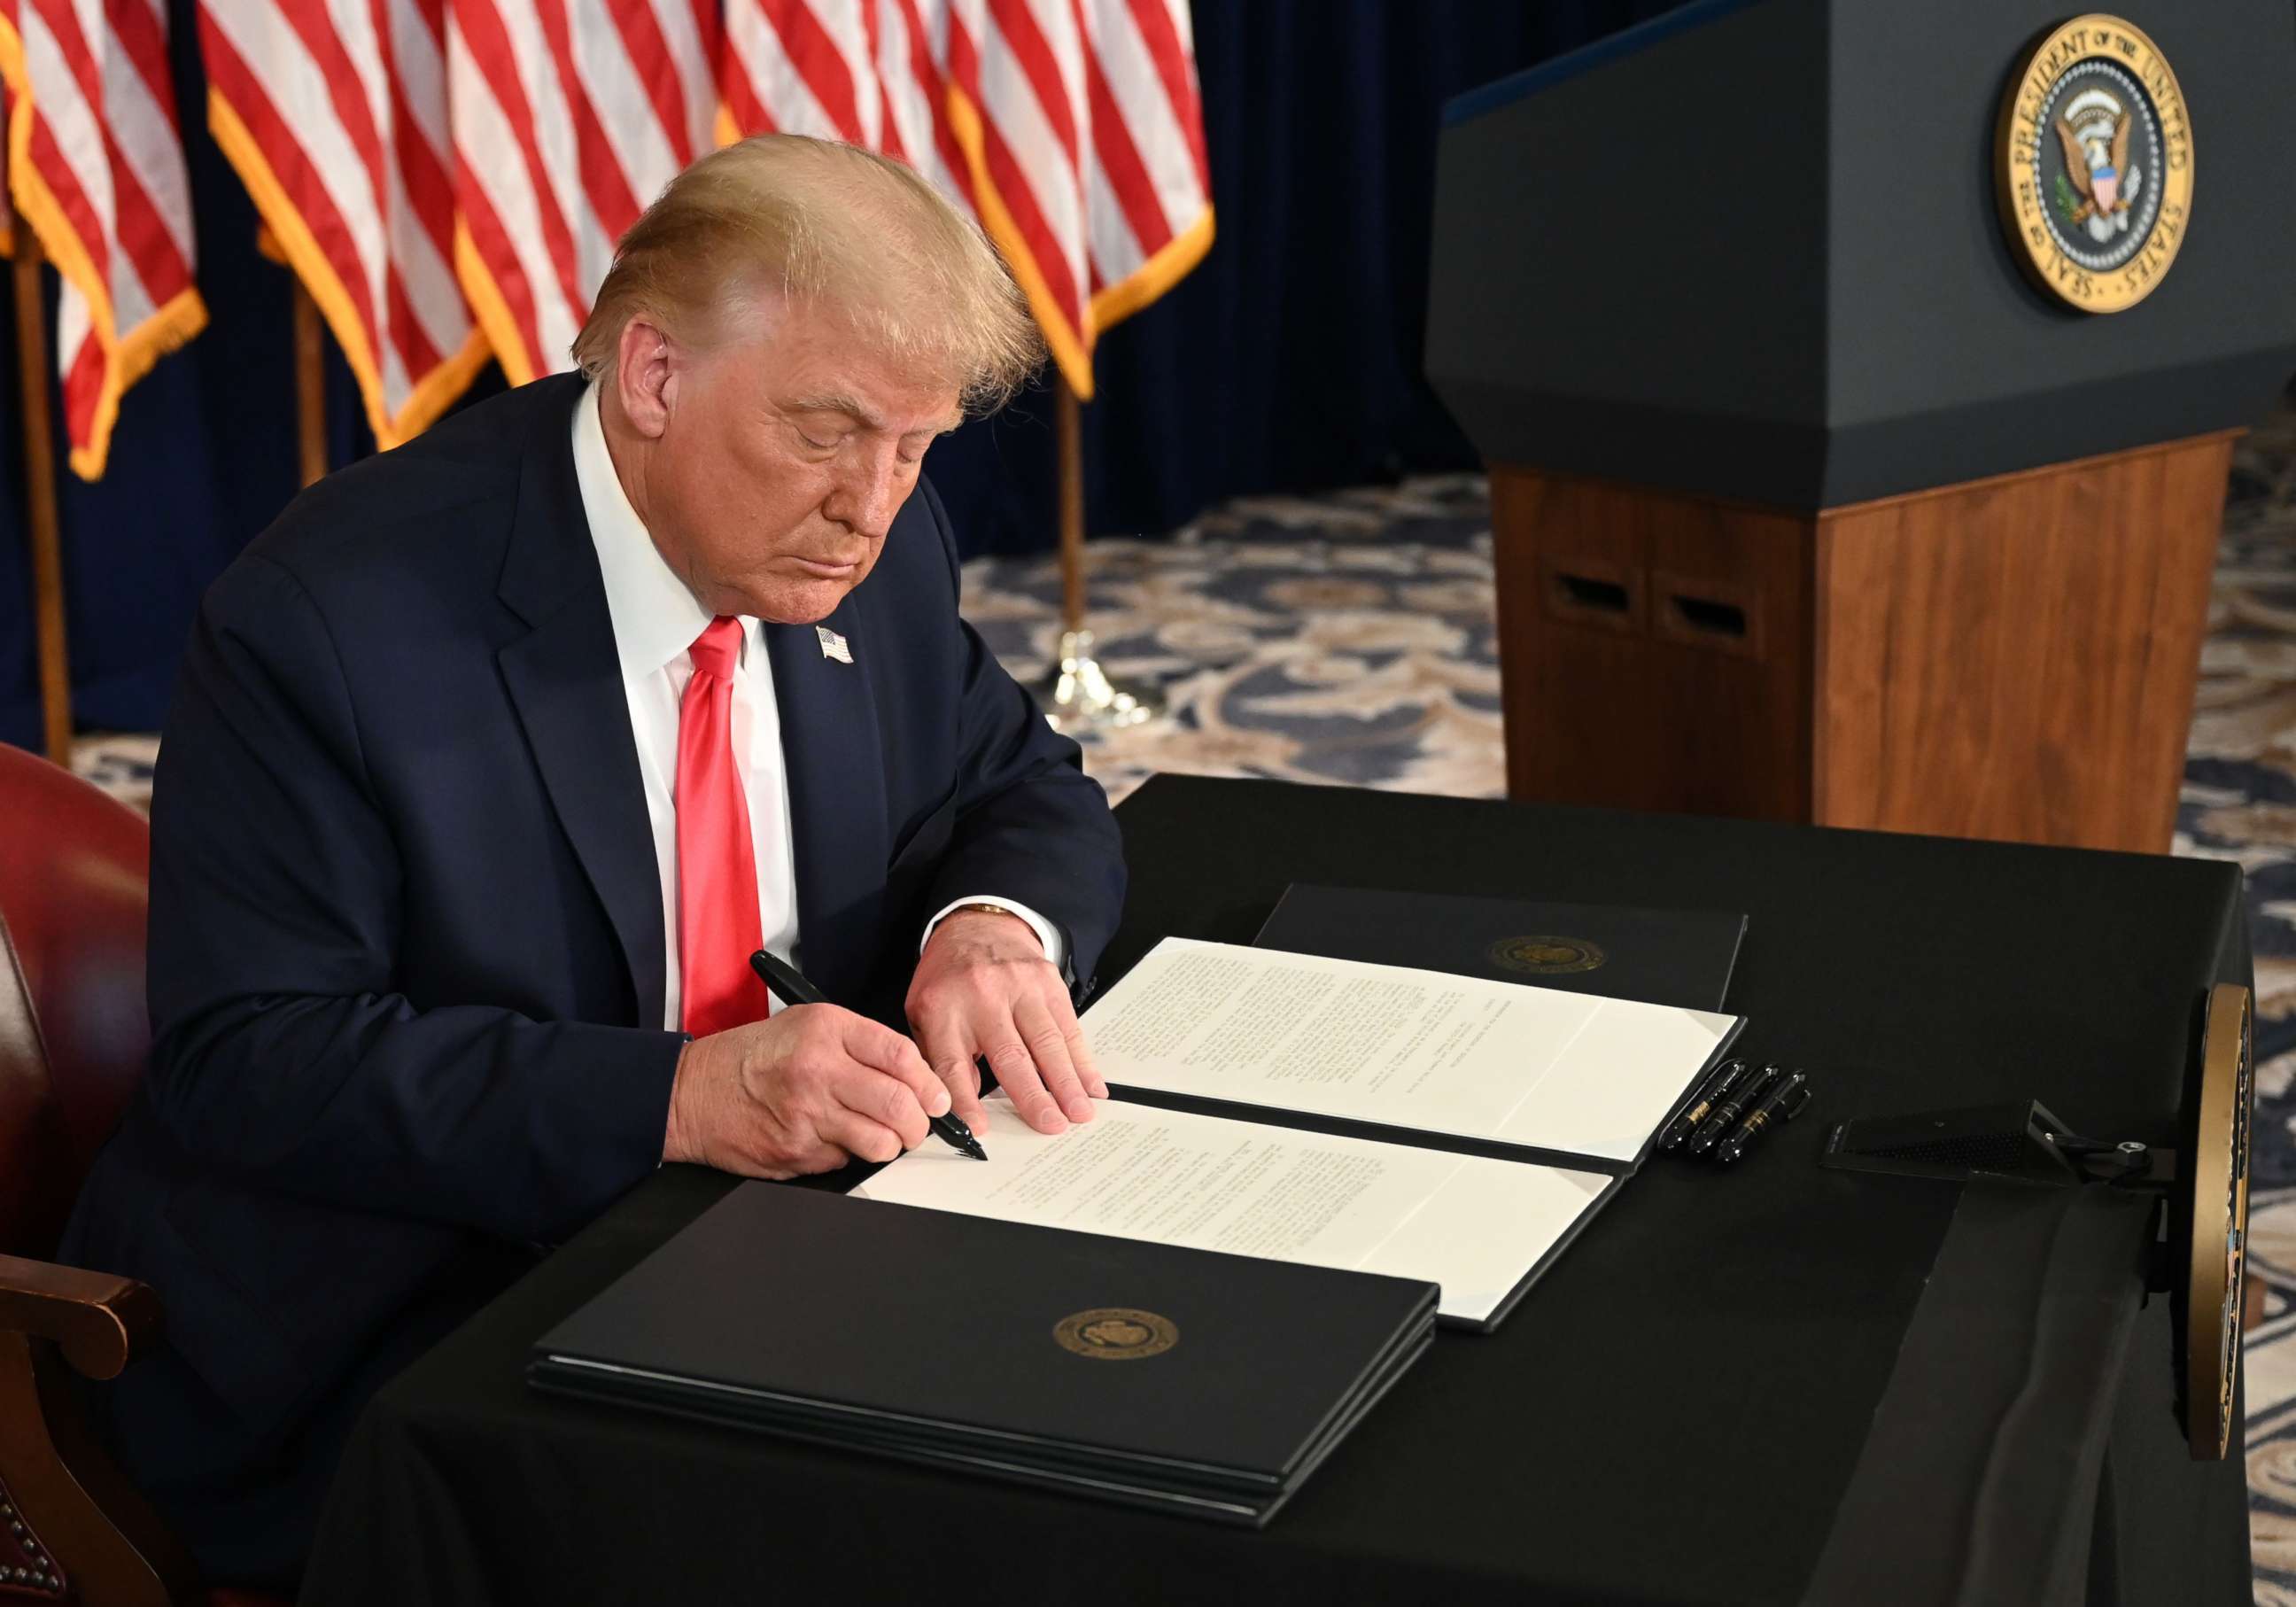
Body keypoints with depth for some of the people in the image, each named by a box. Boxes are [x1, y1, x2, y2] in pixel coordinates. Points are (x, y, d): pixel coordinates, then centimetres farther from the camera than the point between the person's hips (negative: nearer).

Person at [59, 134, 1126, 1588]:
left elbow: (1030, 795, 12)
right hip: (393, 1356, -6)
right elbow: (244, 1058, -20)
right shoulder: (332, 619, -19)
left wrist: (993, 923, -14)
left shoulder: (880, 544, 0)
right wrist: (677, 1096, -30)